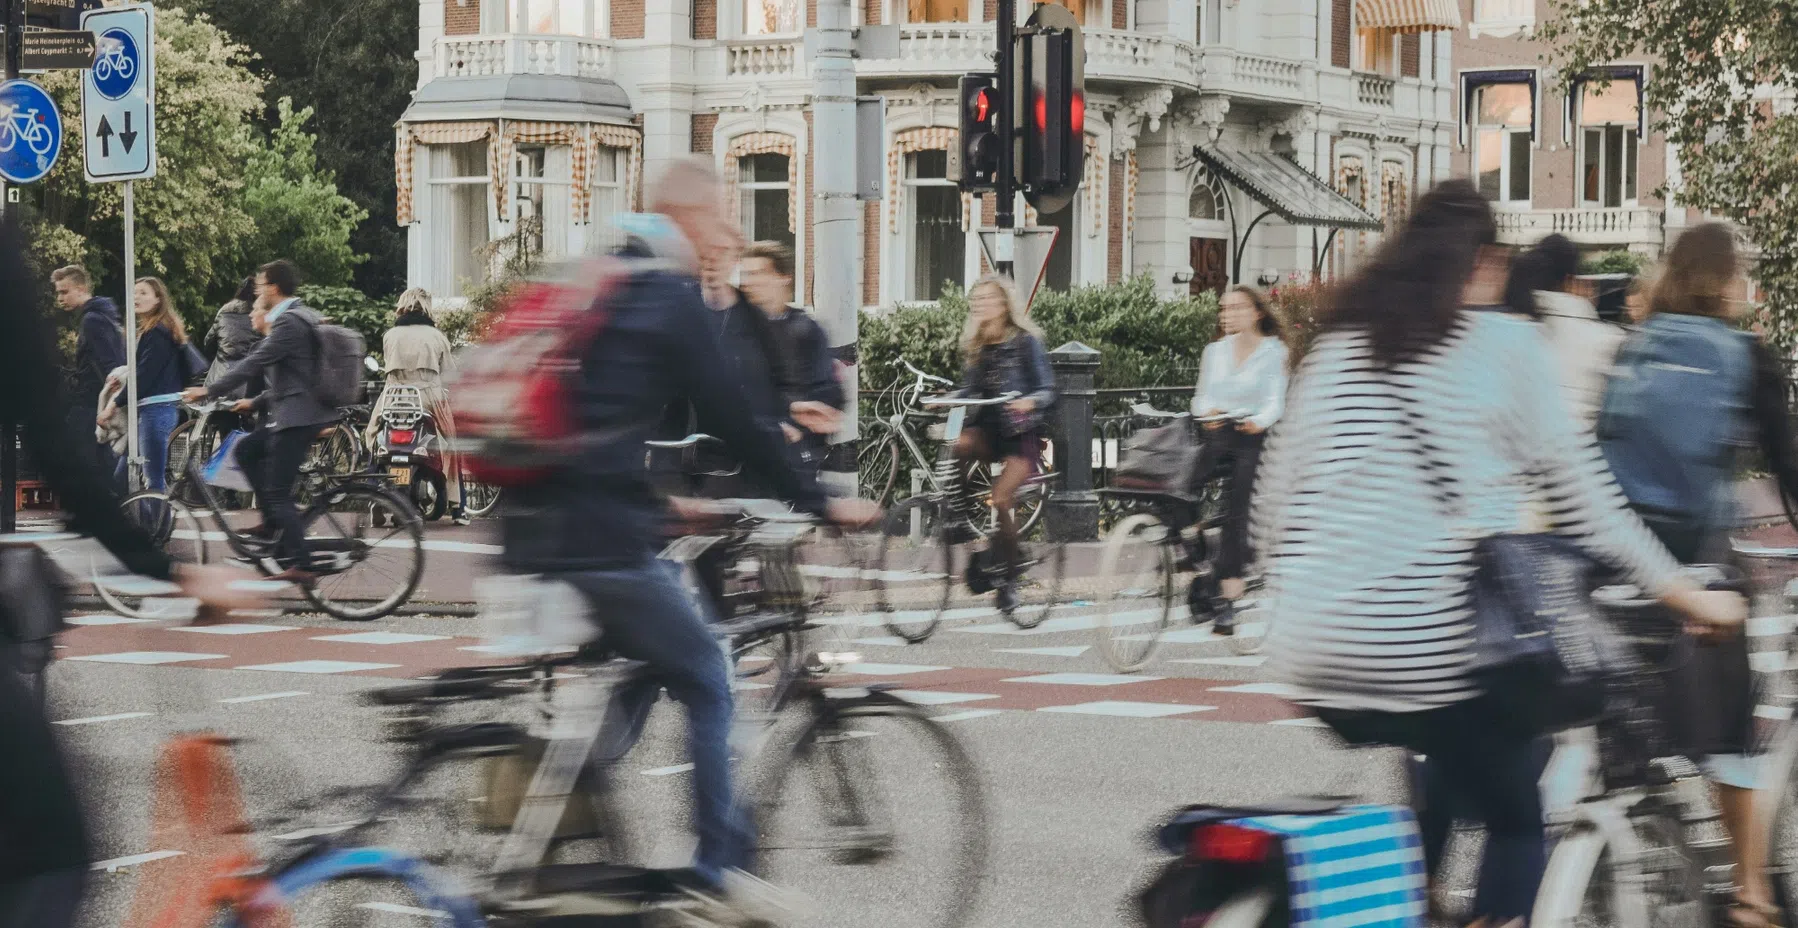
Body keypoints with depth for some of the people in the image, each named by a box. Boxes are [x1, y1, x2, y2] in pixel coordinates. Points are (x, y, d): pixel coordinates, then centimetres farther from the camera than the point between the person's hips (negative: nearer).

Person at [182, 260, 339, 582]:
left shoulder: (288, 322, -16)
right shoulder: (303, 317, 16)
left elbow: (254, 363, -20)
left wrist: (209, 391, -16)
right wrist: (256, 403, 23)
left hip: (297, 416, -10)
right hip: (296, 412, 10)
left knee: (278, 492, -8)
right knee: (246, 450, 19)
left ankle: (300, 565, -9)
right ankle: (273, 522, 17)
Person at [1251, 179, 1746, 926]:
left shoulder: (1338, 343, 14)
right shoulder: (1505, 345, 2)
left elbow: (1276, 495, 13)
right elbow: (1578, 493, 1)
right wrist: (1683, 594, 9)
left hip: (1318, 647, 5)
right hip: (1434, 644, -5)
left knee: (1436, 782, 30)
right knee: (1519, 822, 13)